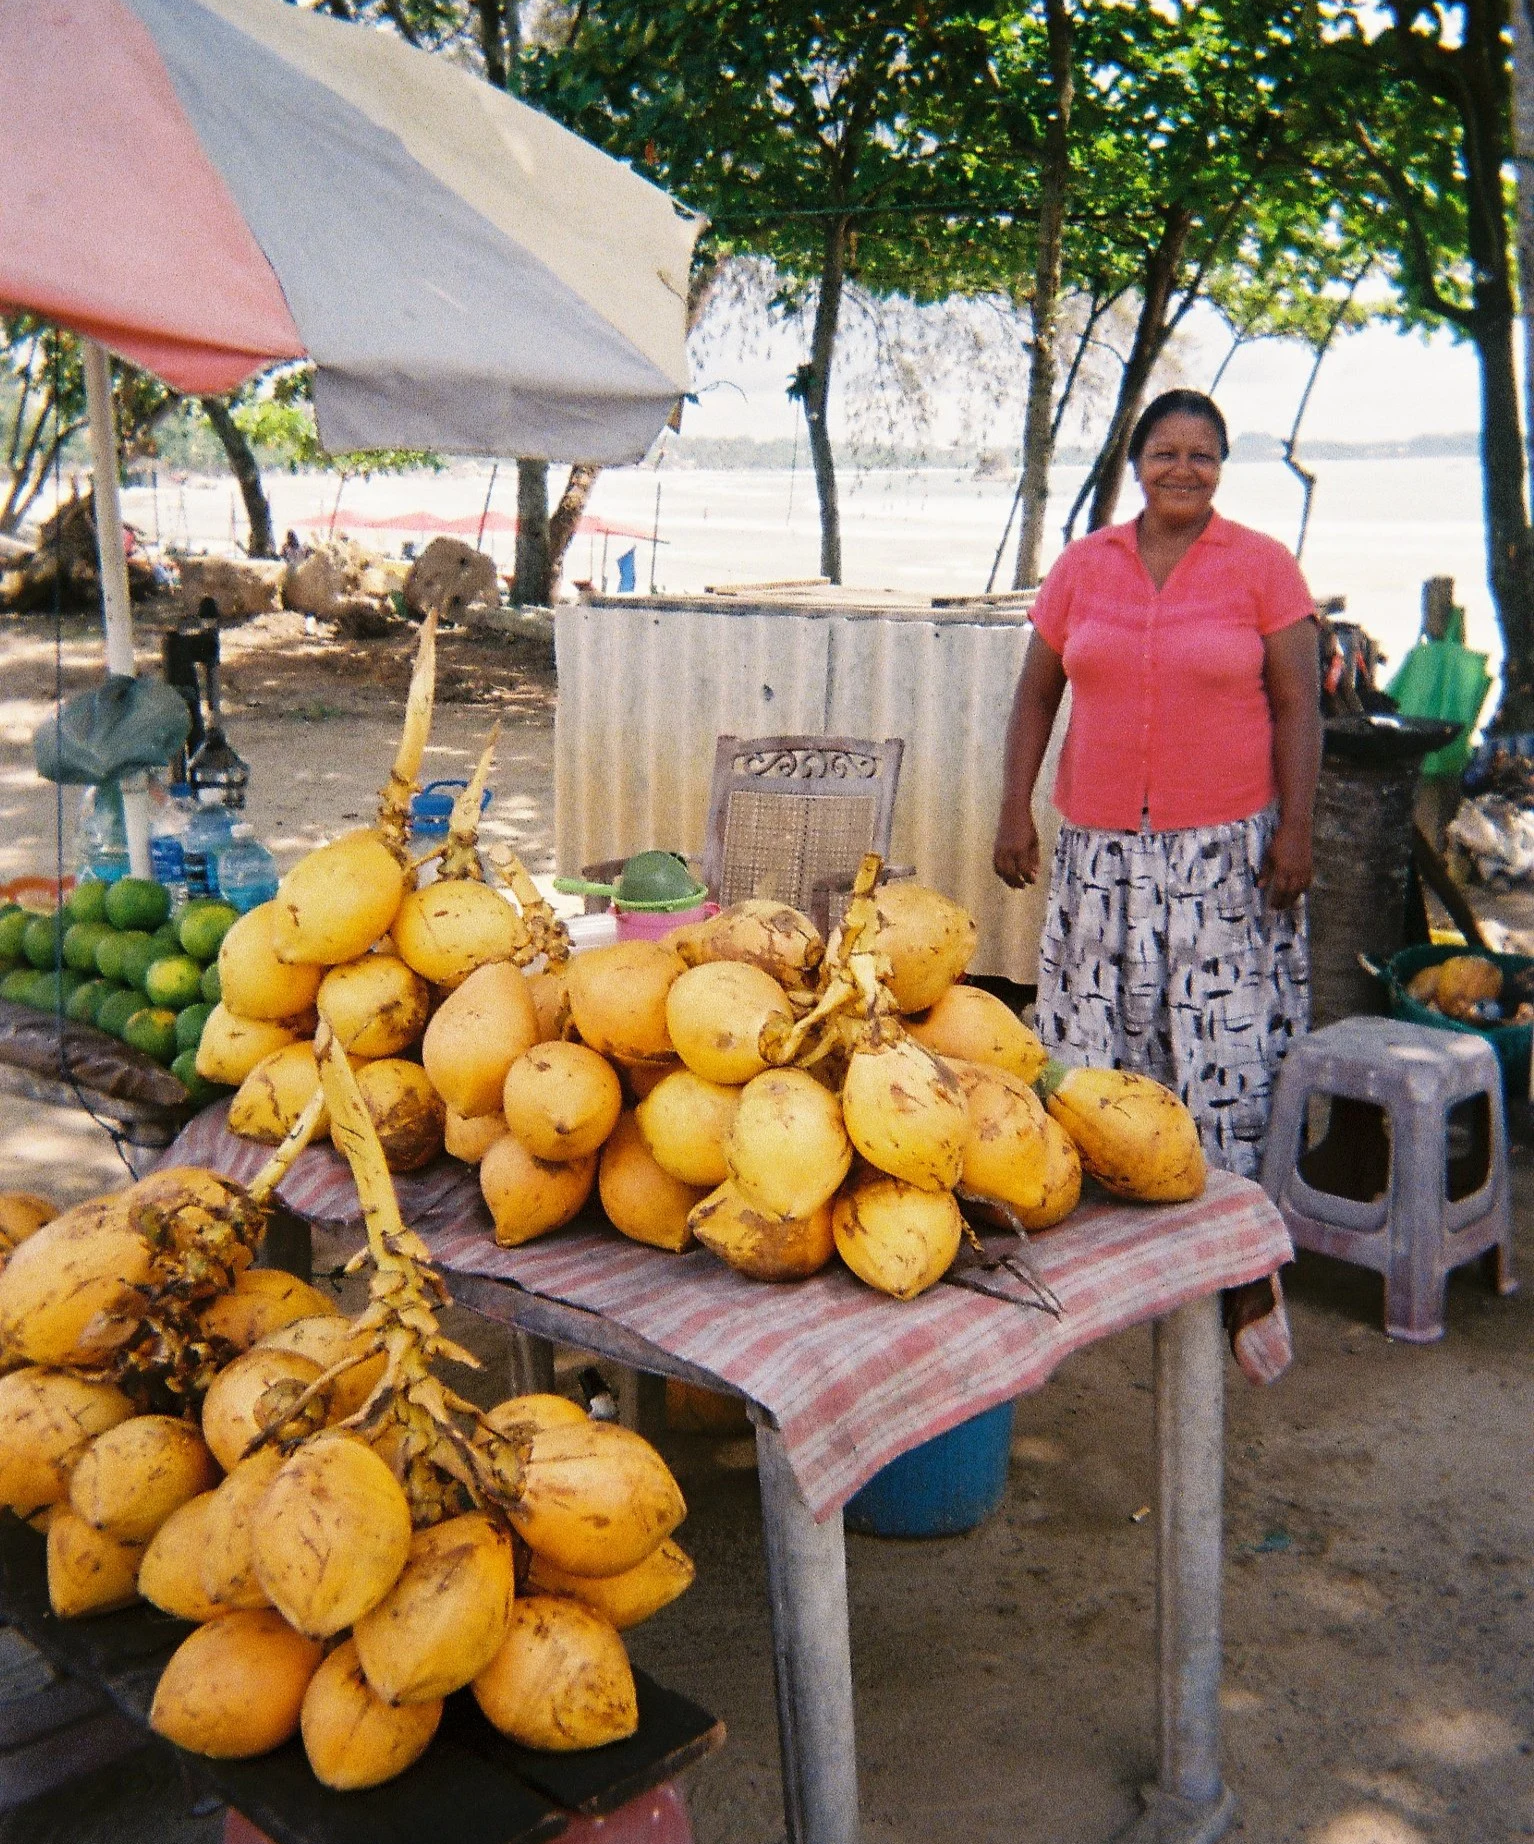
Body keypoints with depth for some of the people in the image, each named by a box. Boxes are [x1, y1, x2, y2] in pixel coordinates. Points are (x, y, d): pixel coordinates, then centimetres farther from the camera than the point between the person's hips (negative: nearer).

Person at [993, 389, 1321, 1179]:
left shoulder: (1263, 565, 2)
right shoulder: (1082, 565, 8)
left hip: (1225, 846, -2)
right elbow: (1036, 695, 11)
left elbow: (1297, 706, 0)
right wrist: (1015, 811, 3)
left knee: (1225, 1043, -2)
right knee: (1092, 1040, 4)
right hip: (1099, 845, 3)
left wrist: (1295, 829, -7)